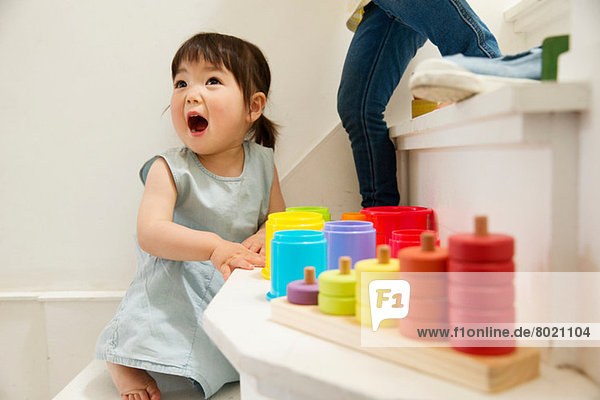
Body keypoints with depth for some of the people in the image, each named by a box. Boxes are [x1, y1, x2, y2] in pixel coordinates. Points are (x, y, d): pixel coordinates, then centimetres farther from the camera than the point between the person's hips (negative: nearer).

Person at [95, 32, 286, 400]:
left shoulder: (262, 163, -1)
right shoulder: (169, 170, -13)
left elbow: (278, 215, 10)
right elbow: (150, 232, -27)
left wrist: (264, 237, -16)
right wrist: (214, 246, -43)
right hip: (177, 284, -2)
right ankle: (126, 364, -2)